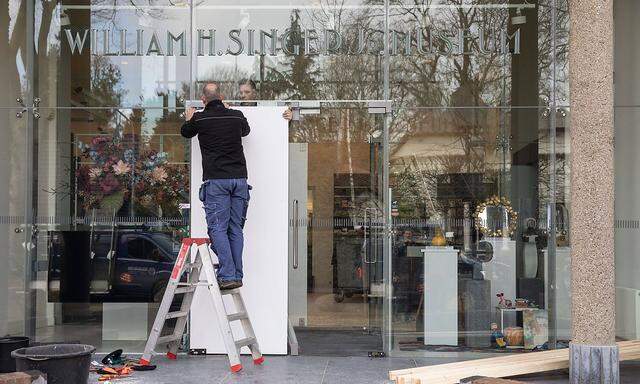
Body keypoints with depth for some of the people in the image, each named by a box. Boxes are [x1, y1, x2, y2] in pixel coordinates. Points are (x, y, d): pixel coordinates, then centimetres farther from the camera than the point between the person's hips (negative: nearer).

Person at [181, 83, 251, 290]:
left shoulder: (199, 118, -1)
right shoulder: (236, 116, 8)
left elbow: (185, 132, 22)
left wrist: (189, 118, 43)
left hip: (216, 180, -3)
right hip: (240, 178, 4)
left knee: (218, 228, -4)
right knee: (236, 228, 8)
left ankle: (227, 276, -14)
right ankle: (237, 276, 7)